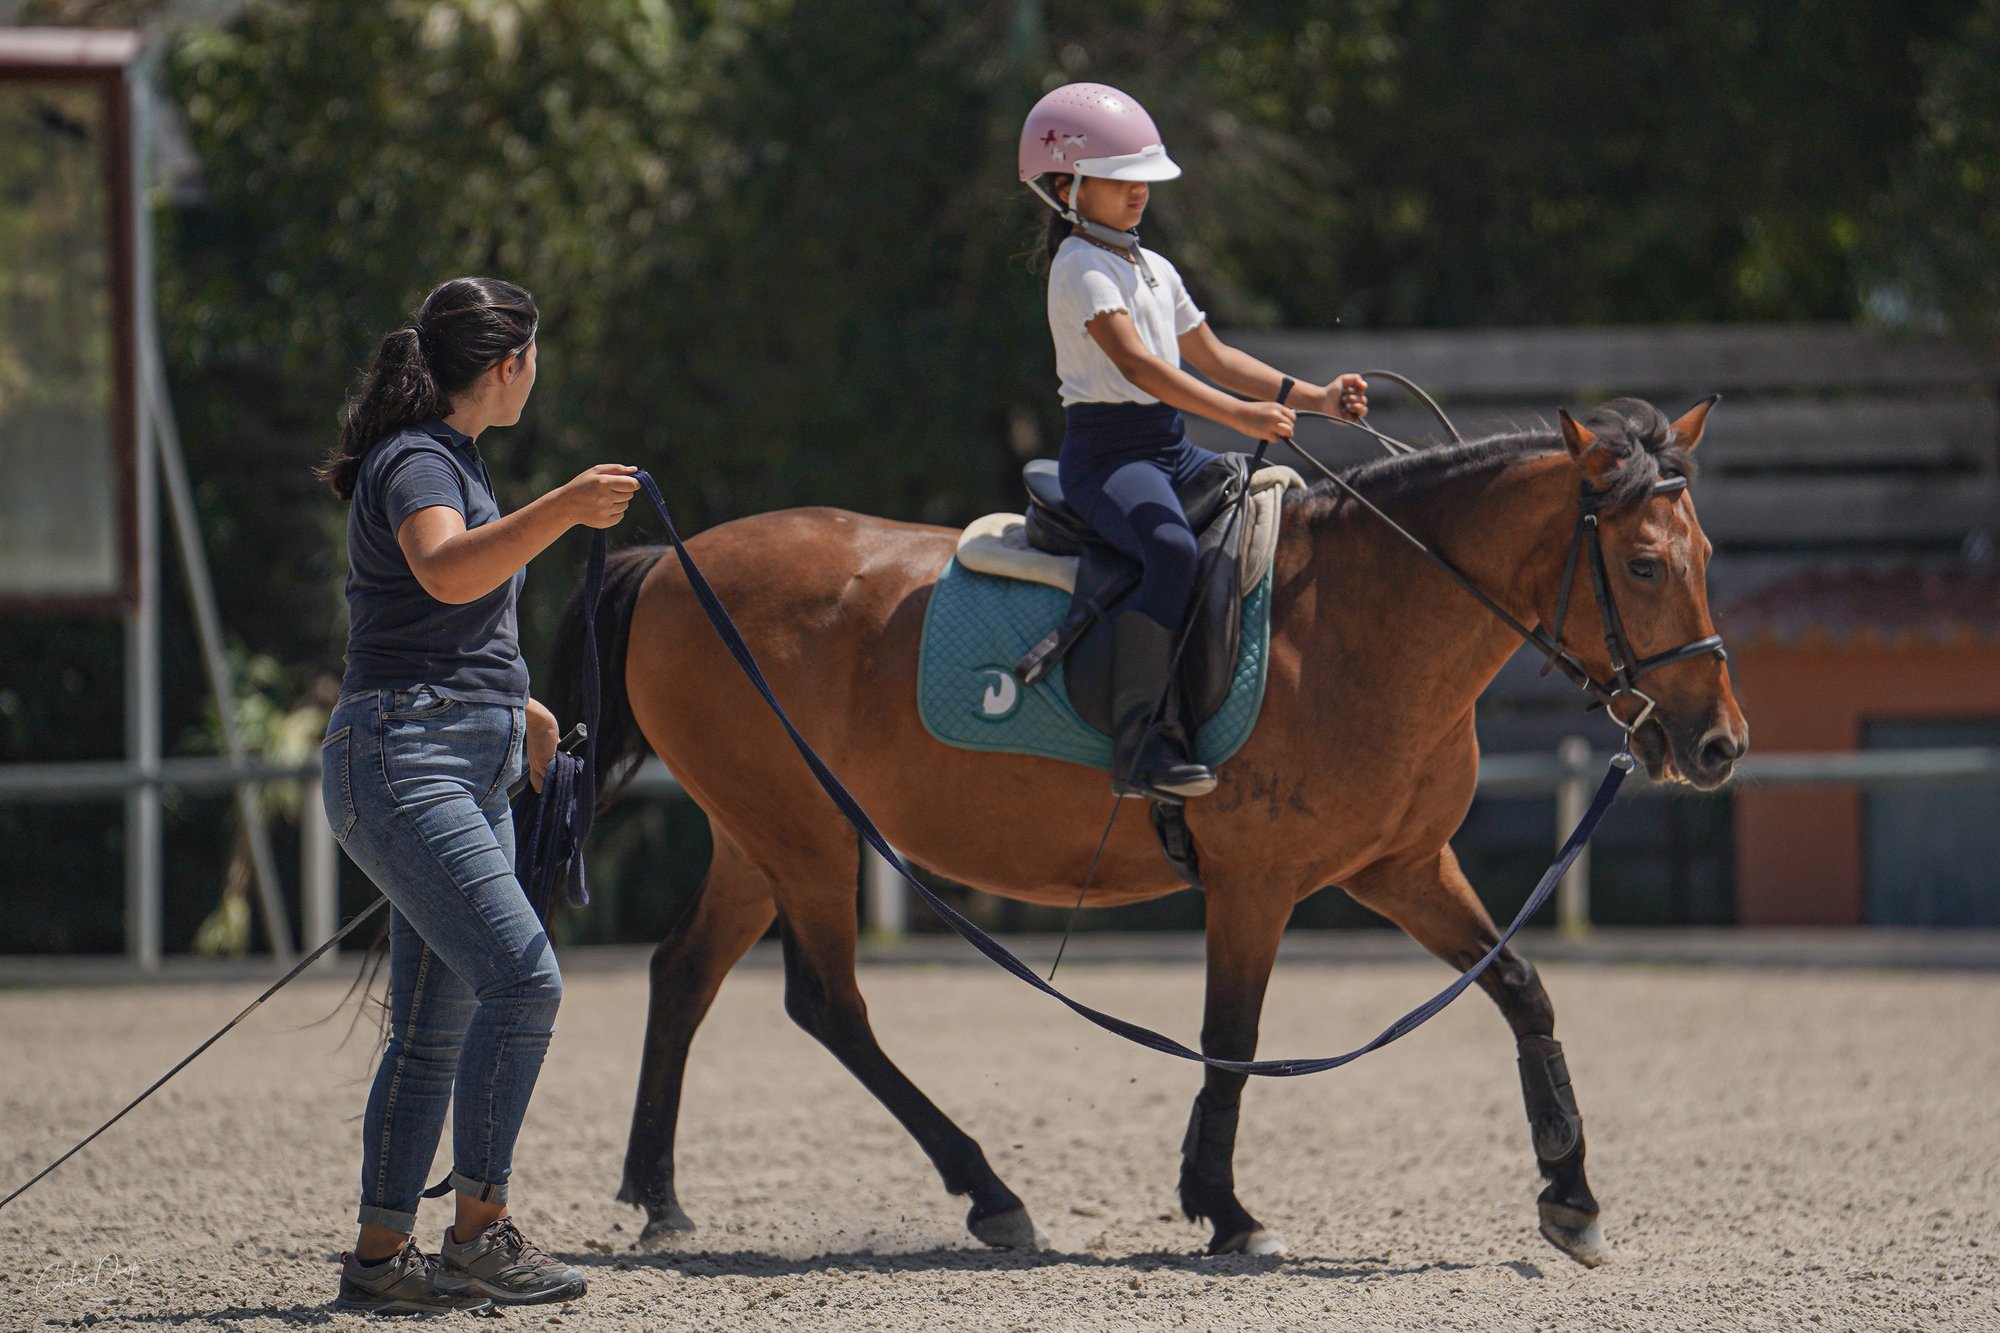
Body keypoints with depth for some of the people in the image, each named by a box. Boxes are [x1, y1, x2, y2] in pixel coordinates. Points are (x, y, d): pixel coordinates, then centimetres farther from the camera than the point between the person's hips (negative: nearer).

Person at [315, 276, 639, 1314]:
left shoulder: (451, 459, 20)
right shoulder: (415, 463, -11)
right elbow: (446, 570, -33)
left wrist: (514, 707, 41)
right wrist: (561, 510, -43)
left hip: (471, 771, 10)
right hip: (404, 762, -10)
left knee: (441, 1022, 7)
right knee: (522, 977, -19)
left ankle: (379, 1257, 10)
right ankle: (480, 1231, -14)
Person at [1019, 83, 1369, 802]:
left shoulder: (1156, 271, 18)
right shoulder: (1082, 269, -12)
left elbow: (1213, 357, 22)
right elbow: (1134, 361, -25)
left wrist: (1314, 397, 11)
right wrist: (1238, 414, -33)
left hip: (1169, 446, 10)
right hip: (1105, 451, -10)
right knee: (1172, 548, -36)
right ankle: (1136, 743, -39)